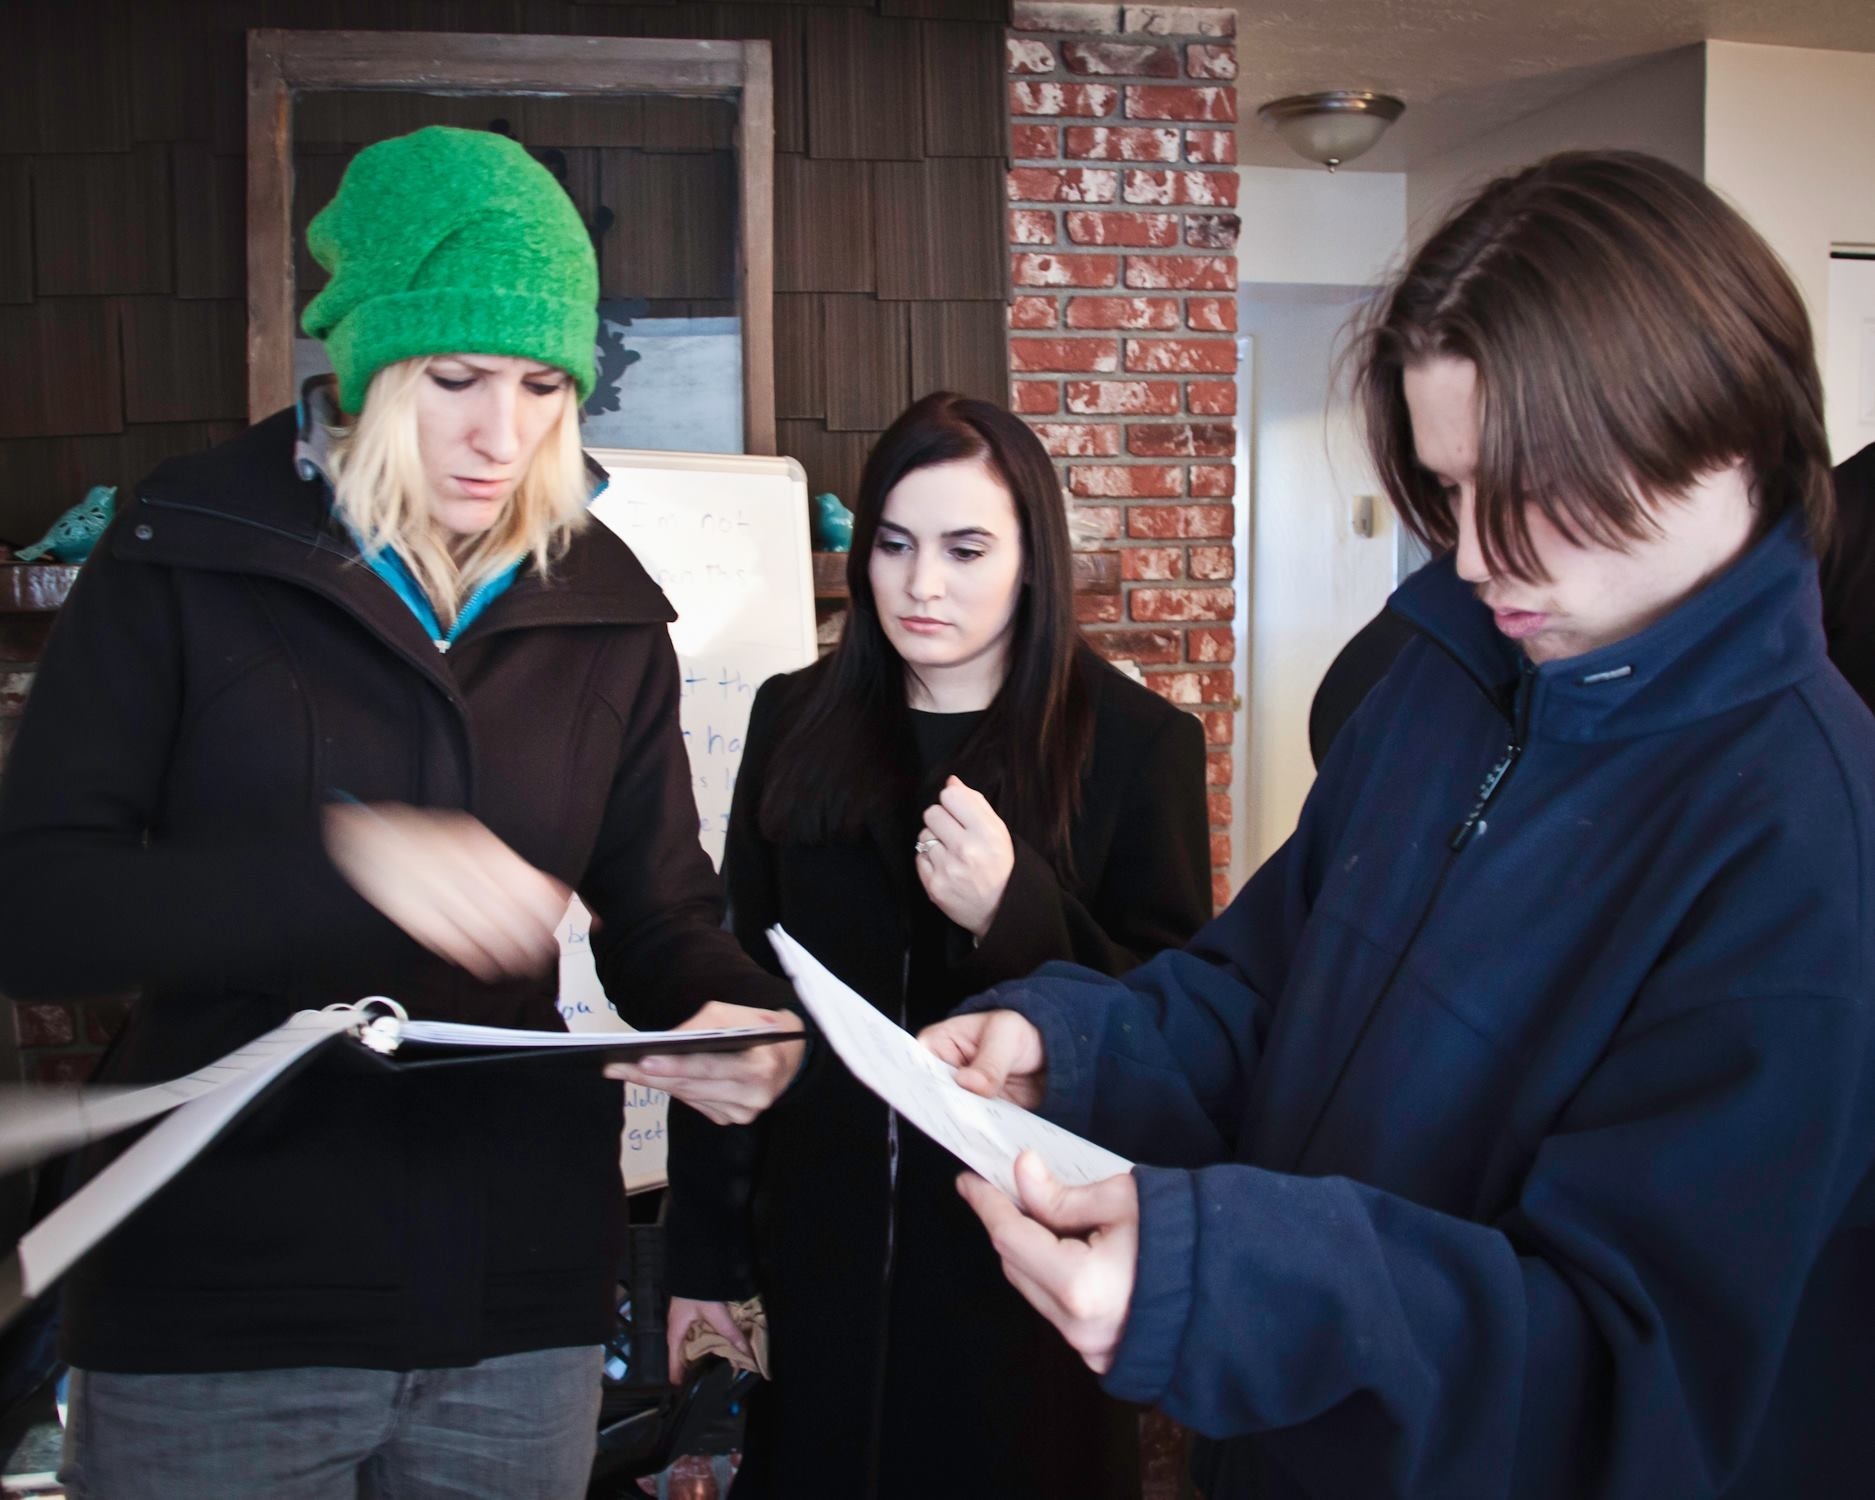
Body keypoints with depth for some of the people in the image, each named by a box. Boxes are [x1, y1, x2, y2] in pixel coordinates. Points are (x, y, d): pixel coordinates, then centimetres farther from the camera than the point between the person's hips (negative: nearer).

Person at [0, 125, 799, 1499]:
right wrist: (339, 859, -26)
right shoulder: (185, 558, -6)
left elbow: (660, 909, 7)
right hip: (218, 1304, -3)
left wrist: (728, 1012, -16)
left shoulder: (607, 608, 4)